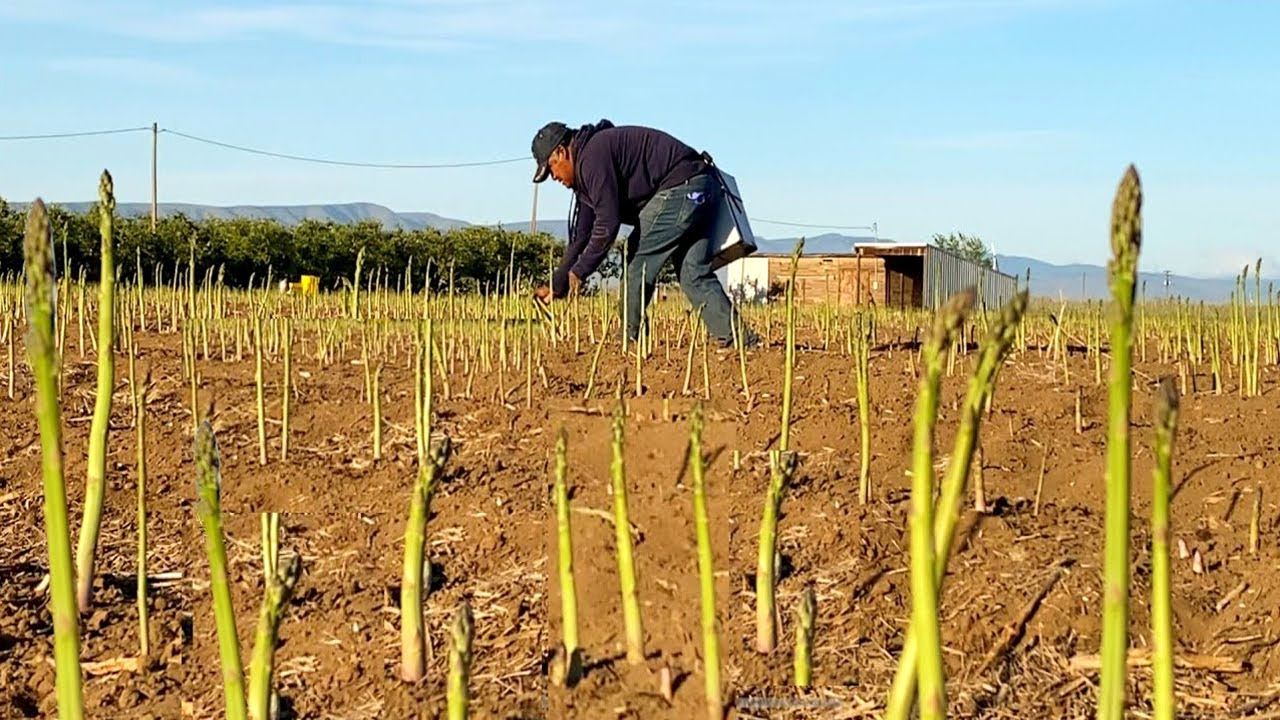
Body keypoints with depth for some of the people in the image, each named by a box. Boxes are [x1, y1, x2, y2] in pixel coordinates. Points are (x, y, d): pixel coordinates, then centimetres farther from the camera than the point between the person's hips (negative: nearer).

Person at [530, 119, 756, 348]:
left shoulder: (592, 158, -11)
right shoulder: (585, 169, 23)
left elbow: (608, 223, -16)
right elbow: (581, 233, 26)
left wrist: (579, 271, -5)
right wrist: (557, 286, 25)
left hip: (681, 189, -11)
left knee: (638, 261, -3)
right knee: (694, 274, 7)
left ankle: (629, 337, 3)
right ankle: (734, 335, -1)